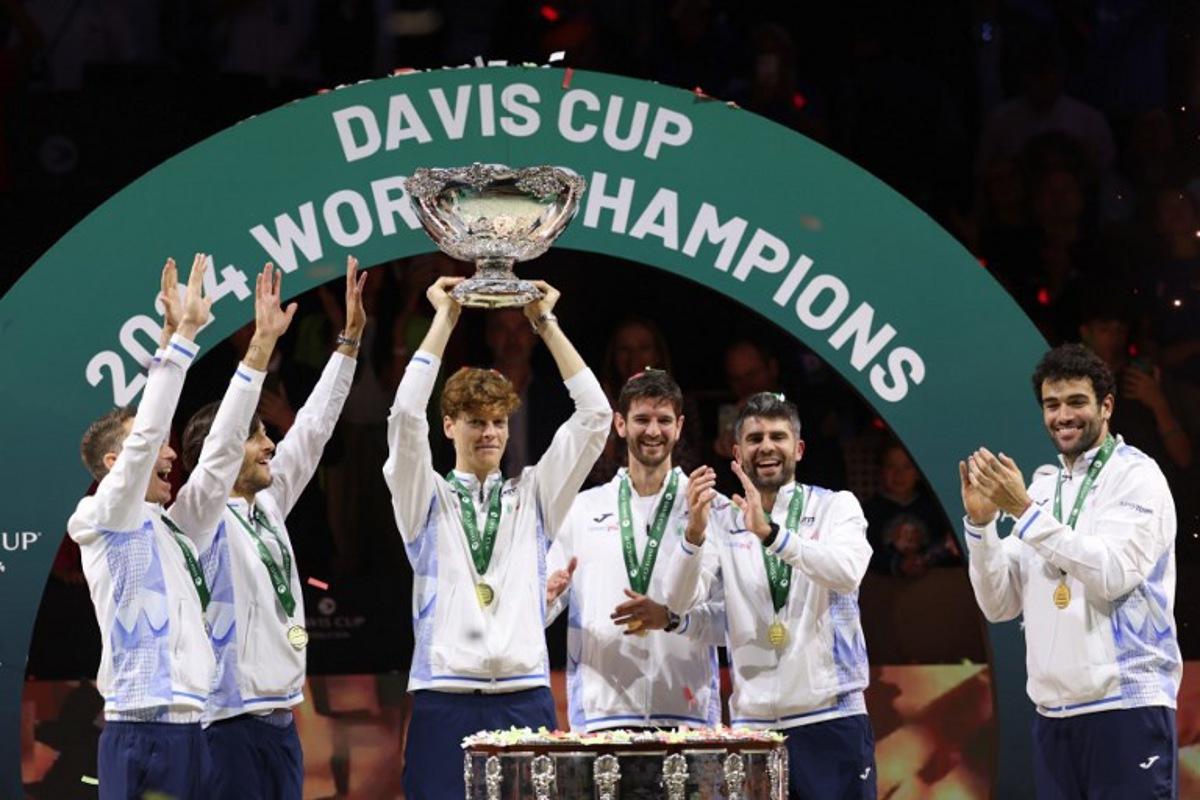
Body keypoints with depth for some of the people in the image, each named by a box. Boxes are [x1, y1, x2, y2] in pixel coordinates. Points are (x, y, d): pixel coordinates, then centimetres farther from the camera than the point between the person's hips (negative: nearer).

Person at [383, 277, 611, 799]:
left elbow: (594, 416, 8)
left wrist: (546, 323, 7)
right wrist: (444, 320, -2)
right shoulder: (426, 498, 10)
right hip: (445, 702, -2)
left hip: (526, 701, 2)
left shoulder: (533, 495, 15)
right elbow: (406, 417, -6)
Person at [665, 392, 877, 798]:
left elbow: (848, 573, -16)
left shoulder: (836, 507, 4)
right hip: (752, 723, 1)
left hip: (831, 719, -1)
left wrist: (770, 533, -29)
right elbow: (680, 600, -7)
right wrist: (694, 533, -25)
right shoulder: (722, 519, 7)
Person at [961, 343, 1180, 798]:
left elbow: (1112, 575, -17)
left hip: (1126, 707, -6)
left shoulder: (1135, 476, -2)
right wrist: (980, 522, -3)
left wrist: (1025, 511, -17)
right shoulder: (1041, 487, 15)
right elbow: (1000, 606, 11)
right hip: (1054, 715, 6)